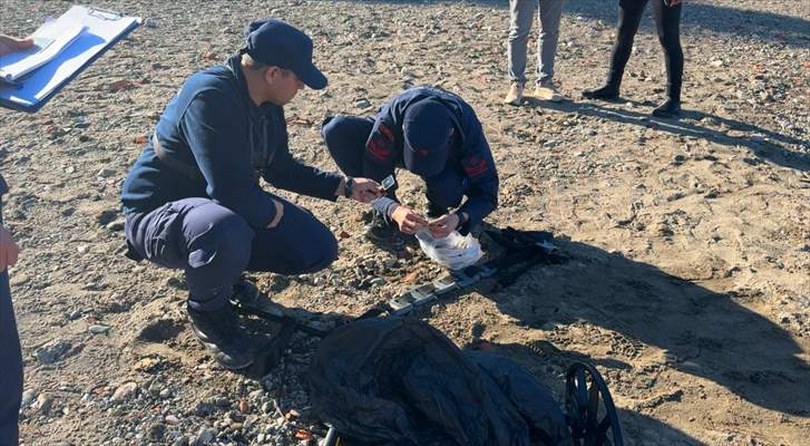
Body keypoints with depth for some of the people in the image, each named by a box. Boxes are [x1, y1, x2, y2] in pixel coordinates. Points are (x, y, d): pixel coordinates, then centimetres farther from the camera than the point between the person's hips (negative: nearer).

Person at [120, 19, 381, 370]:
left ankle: (221, 262, 16)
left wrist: (345, 186, 9)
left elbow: (279, 168, 12)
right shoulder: (210, 96, -30)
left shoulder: (266, 102, -1)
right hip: (160, 214, -8)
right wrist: (273, 212, -15)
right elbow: (233, 193, -35)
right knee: (227, 231, -43)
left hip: (226, 207, 8)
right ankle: (208, 313, -8)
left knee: (318, 251, -4)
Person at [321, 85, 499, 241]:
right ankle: (385, 212, -11)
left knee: (448, 190, -40)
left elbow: (486, 190, -28)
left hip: (446, 159, -1)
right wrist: (394, 210, -50)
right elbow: (374, 177, -29)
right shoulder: (389, 120, -38)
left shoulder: (467, 127, -37)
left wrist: (459, 217, -48)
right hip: (397, 148, 2)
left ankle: (438, 207, 1)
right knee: (336, 130, -28)